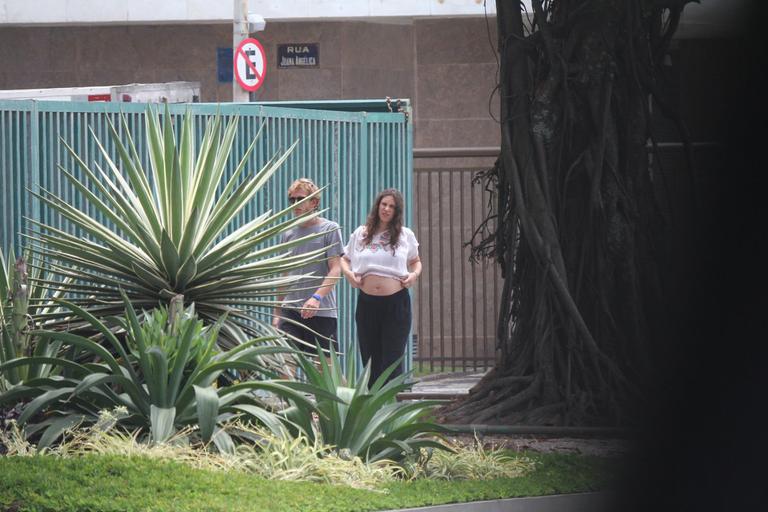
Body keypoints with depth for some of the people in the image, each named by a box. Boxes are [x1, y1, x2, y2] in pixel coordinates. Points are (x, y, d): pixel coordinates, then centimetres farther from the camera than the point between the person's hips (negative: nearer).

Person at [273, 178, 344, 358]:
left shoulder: (330, 229, -1)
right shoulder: (288, 233, 13)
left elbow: (335, 270, -9)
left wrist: (317, 297, -24)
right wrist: (277, 313, 18)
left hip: (322, 310, -4)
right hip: (290, 309, 4)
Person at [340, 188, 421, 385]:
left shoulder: (405, 235, 6)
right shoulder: (360, 234, 8)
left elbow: (415, 261, 20)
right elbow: (345, 259, 19)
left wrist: (414, 274, -1)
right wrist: (348, 273, -2)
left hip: (396, 302, -2)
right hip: (367, 302, 2)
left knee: (392, 360, -5)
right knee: (370, 359, 6)